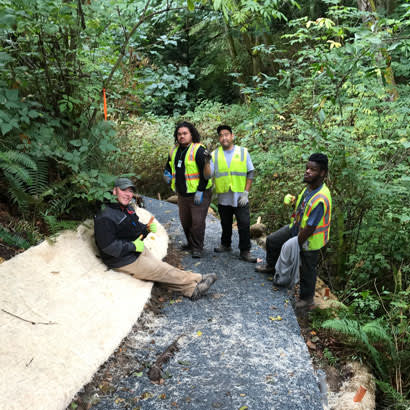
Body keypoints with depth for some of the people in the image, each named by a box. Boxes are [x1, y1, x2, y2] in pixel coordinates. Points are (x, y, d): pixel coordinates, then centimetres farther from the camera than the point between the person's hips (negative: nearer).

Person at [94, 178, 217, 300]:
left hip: (138, 250, 9)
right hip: (125, 261, -9)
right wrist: (133, 246, -21)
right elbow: (107, 246, -27)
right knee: (163, 271, -6)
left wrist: (147, 228, -2)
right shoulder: (105, 217, -23)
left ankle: (192, 289, 1)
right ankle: (196, 280, 3)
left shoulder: (127, 209, 8)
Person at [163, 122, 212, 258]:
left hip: (198, 194, -7)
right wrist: (167, 174, 2)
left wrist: (200, 191, -20)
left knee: (197, 221, -5)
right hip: (182, 194, 8)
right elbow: (169, 166, 25)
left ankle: (197, 247, 9)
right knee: (185, 221, 16)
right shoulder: (174, 151, 10)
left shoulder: (199, 150, -14)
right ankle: (190, 243, 34)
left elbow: (205, 172, -17)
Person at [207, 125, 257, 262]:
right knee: (225, 224, 16)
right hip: (223, 198, 2)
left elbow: (250, 174, 2)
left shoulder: (243, 152, 1)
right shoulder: (215, 154, 3)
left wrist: (245, 193, -6)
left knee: (244, 225, -3)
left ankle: (245, 252, 7)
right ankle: (225, 245, 34)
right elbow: (208, 175, -3)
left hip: (240, 198, -2)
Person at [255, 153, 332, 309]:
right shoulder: (310, 186, -10)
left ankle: (306, 298, 36)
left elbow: (309, 228, -30)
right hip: (297, 228, 9)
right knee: (272, 240, 19)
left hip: (310, 240, -9)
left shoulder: (320, 200, -37)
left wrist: (297, 244, -17)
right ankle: (271, 266, 47)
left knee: (307, 270, 11)